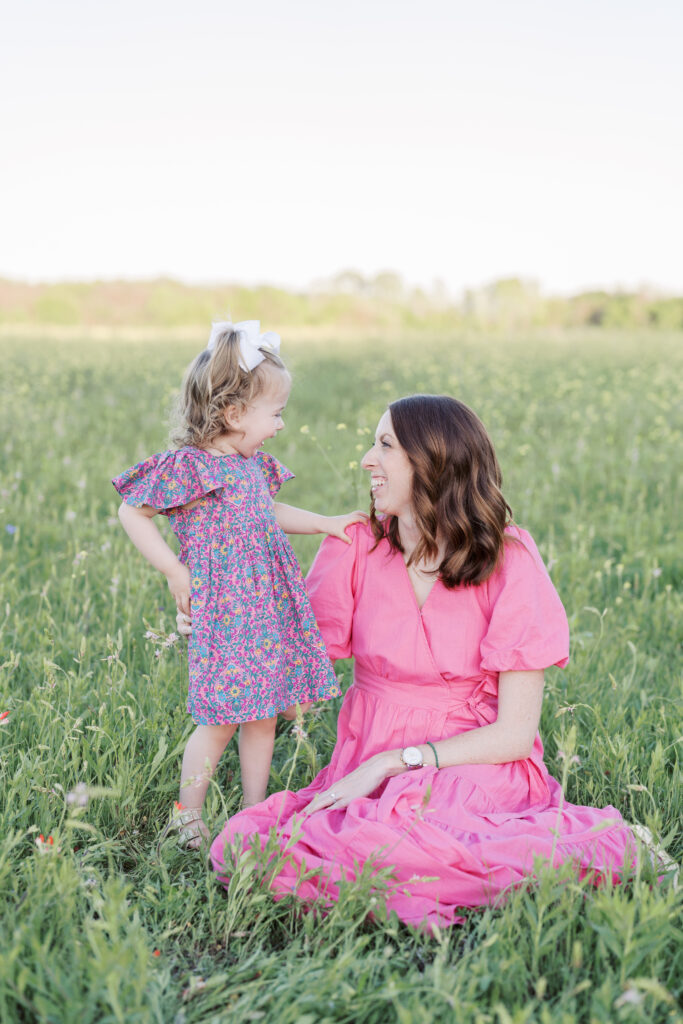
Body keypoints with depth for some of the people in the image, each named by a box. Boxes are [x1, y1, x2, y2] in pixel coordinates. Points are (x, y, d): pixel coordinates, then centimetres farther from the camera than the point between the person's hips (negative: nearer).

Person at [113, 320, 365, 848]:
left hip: (272, 611, 8)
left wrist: (326, 523, 21)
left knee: (262, 715, 13)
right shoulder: (187, 466, -13)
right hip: (225, 614, -8)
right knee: (221, 721, -3)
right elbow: (132, 512, -7)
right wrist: (175, 571, -11)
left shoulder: (252, 463, 12)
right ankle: (187, 818, 14)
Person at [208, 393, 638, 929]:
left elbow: (514, 734, -9)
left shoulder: (509, 559, -6)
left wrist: (390, 763, -15)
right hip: (368, 772, 4)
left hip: (471, 767, -3)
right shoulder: (356, 546, 3)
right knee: (244, 852, -23)